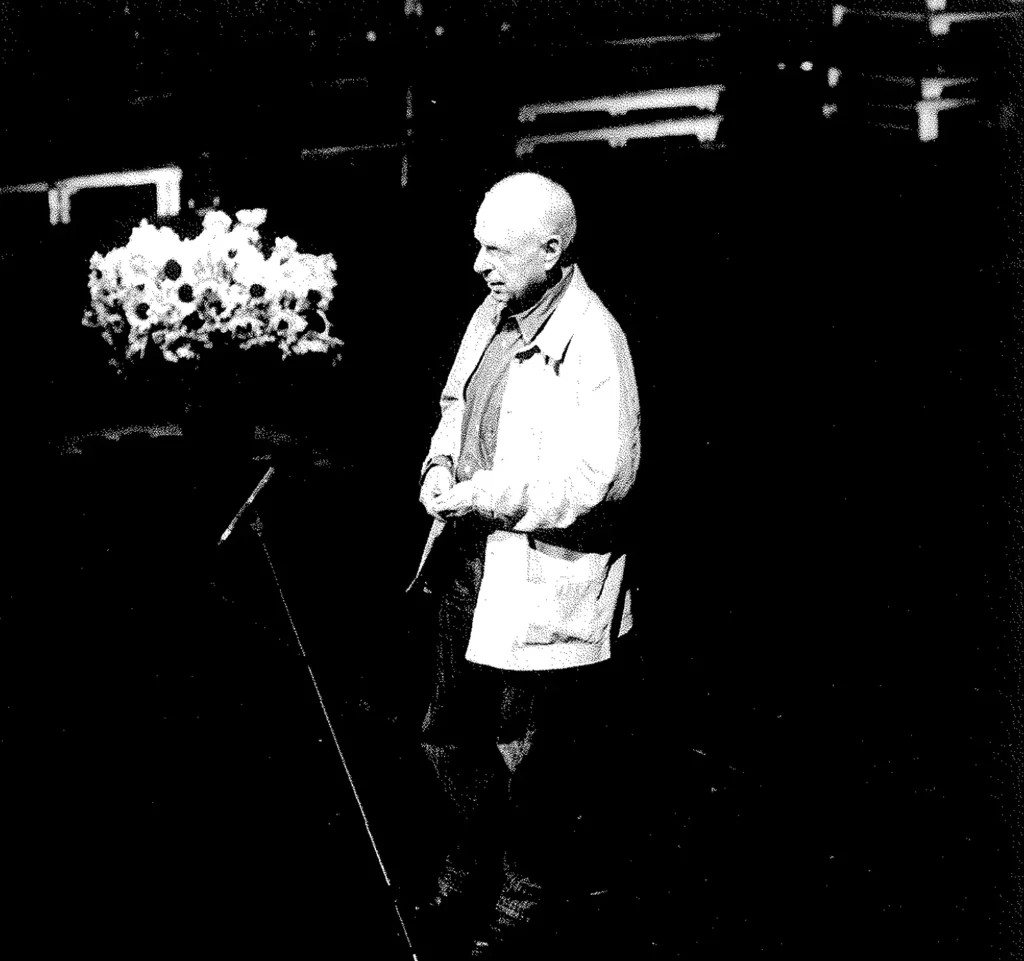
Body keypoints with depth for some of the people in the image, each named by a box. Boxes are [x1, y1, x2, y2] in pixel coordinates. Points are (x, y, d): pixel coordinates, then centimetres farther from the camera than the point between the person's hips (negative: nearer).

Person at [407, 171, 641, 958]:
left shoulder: (593, 342, -19)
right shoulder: (492, 316, 7)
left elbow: (603, 473, -24)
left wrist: (484, 496, -23)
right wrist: (442, 462, 1)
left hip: (543, 582, -8)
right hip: (469, 563, 8)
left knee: (528, 752, 5)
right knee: (450, 734, 18)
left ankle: (523, 894, 24)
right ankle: (471, 868, 38)